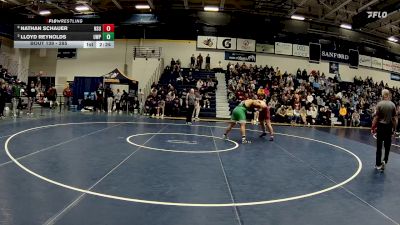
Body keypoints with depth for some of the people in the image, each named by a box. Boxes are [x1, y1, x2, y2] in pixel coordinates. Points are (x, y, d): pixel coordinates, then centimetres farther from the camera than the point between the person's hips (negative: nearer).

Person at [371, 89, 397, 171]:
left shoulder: (379, 104, -9)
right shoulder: (392, 105, -2)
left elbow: (376, 117, -11)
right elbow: (394, 118, -1)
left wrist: (373, 127, -5)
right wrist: (394, 128, 8)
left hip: (380, 126, -1)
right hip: (389, 126, 2)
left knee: (379, 146, 7)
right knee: (387, 145, 14)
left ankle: (378, 164, 13)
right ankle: (385, 160, -1)